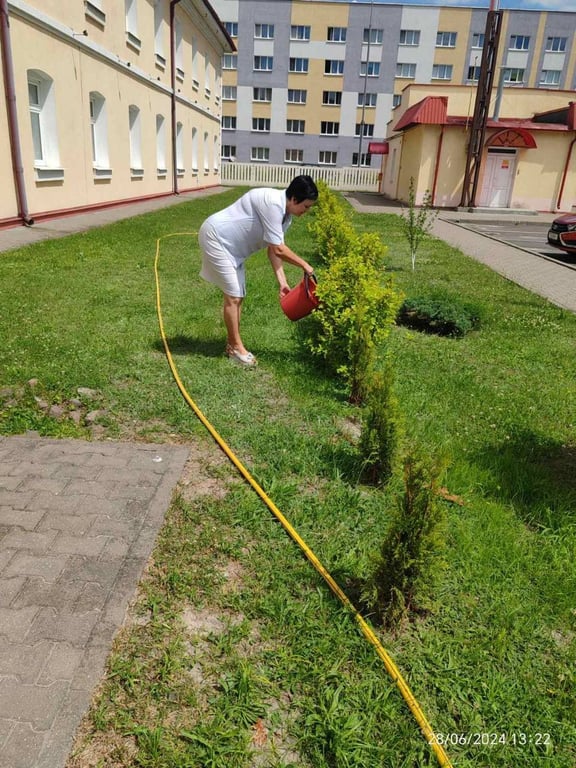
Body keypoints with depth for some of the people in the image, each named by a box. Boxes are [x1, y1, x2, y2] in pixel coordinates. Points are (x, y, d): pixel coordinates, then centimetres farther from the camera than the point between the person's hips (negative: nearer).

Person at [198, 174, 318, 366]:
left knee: (238, 295, 10)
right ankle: (236, 346, 6)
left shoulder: (285, 212, 3)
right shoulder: (273, 203, -27)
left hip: (232, 244, 10)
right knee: (232, 296, -7)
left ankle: (232, 344, 21)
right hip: (216, 237, -10)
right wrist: (304, 265, -14)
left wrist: (282, 282, -2)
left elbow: (273, 249, 4)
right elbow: (278, 249, -26)